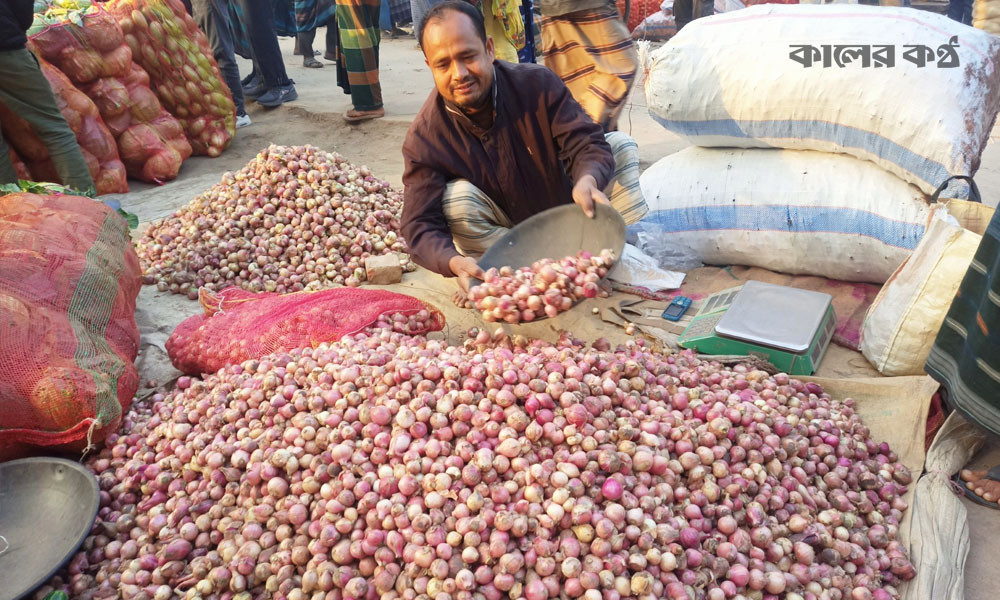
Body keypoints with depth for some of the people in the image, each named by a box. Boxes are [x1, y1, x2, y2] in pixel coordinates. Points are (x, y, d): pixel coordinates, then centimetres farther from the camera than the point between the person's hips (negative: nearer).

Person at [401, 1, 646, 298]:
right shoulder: (423, 139, -23)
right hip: (504, 230, -1)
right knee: (458, 199, -32)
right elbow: (420, 226, -27)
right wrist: (454, 261, -51)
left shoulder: (538, 84, -19)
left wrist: (587, 180, -50)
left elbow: (587, 144, -24)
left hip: (564, 209, 2)